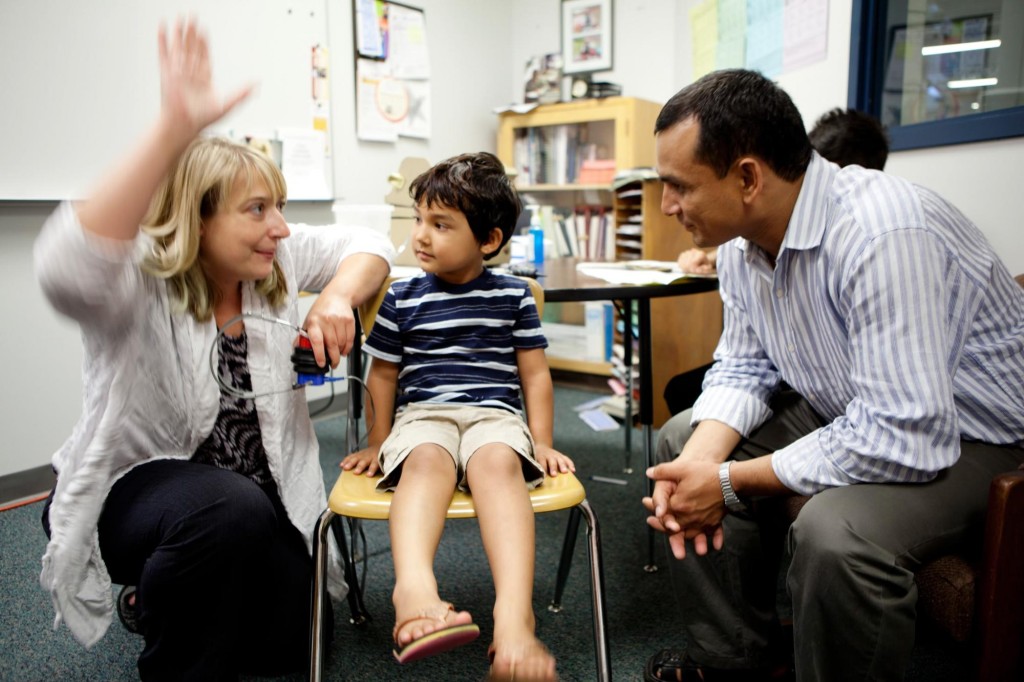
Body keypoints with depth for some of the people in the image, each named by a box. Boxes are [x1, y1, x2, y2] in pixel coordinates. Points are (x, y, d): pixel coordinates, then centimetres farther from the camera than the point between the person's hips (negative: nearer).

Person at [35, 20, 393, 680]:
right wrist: (176, 128, -52)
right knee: (232, 511, -39)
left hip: (258, 487, 6)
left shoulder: (280, 259, -7)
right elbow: (67, 267, -46)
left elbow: (368, 244, 1)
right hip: (132, 483, -5)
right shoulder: (139, 278, -24)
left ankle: (162, 598, 35)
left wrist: (339, 297, -22)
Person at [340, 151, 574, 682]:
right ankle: (414, 588, -59)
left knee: (498, 461, -36)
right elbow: (383, 375, 18)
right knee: (426, 460, -36)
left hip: (494, 413, 0)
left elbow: (534, 374, 13)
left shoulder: (513, 296, 11)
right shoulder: (402, 298, 11)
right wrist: (377, 442, 17)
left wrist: (541, 442, 6)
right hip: (423, 414, 1)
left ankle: (513, 616, -51)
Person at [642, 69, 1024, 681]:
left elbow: (905, 437, -35)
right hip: (847, 410, 8)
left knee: (835, 533, -35)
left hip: (968, 434, -8)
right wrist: (700, 459, -17)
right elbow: (744, 366, 2)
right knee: (682, 439, 4)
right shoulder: (742, 238, -6)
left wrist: (731, 483, -26)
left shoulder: (882, 234, -33)